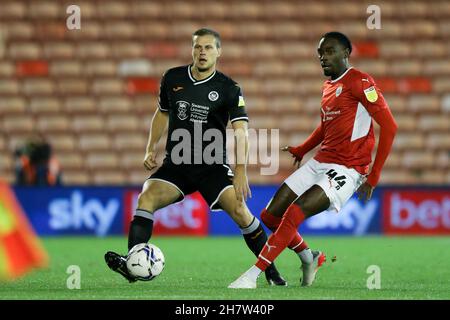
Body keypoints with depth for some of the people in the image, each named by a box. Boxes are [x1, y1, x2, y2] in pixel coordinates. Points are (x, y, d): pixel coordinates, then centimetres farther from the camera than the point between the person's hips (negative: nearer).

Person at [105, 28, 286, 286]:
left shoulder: (229, 89, -7)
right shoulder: (172, 78, 4)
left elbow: (241, 131, -17)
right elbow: (162, 114, 21)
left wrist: (241, 170, -29)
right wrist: (151, 149, 10)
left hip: (213, 166, -3)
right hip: (176, 165, 3)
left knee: (239, 210, -19)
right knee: (146, 198, -22)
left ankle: (271, 272, -3)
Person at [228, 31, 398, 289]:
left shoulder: (359, 82, -11)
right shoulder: (328, 87, 15)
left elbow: (389, 126, -15)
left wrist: (373, 177, -15)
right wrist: (302, 150, 18)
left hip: (346, 170, -9)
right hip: (320, 162, 9)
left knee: (293, 214, -24)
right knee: (271, 215, 3)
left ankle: (251, 277, -20)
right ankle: (310, 258, 25)